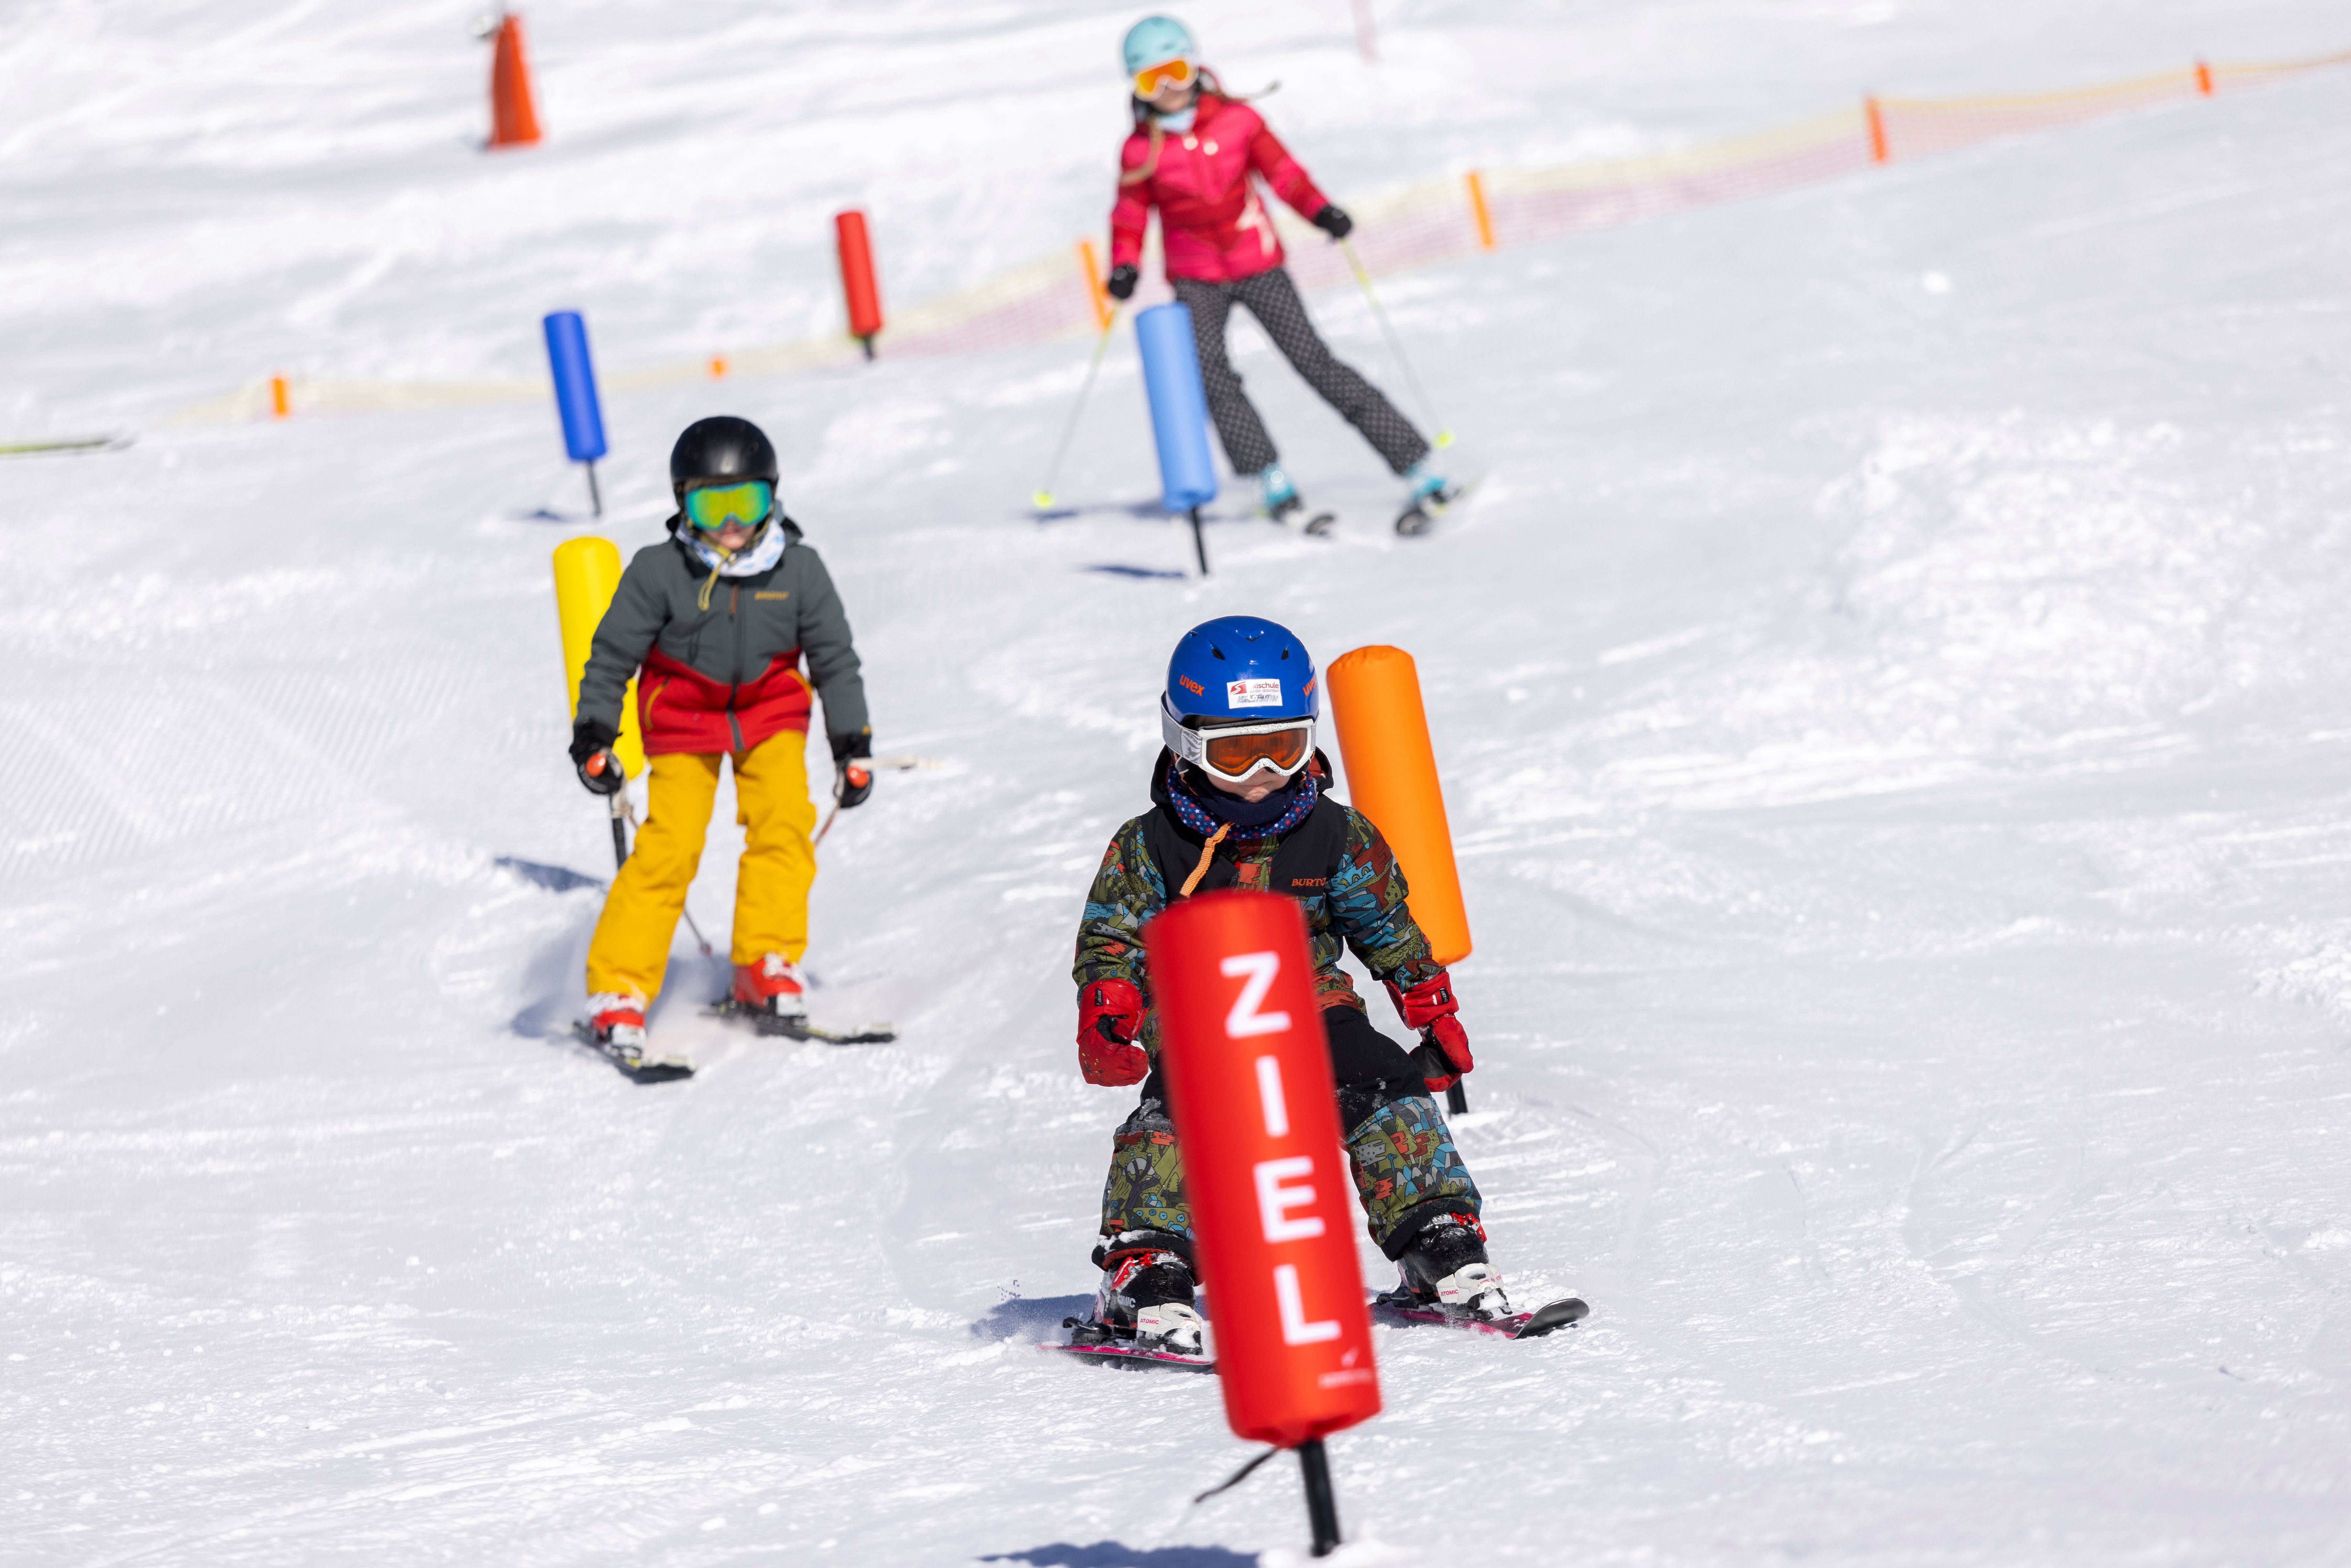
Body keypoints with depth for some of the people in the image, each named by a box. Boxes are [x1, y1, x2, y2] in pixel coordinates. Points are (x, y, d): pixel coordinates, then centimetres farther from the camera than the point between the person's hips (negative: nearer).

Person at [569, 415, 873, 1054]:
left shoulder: (798, 570, -8)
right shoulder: (658, 573, -15)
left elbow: (836, 659, 1)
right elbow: (613, 654, -5)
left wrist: (852, 745, 2)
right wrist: (593, 736, -6)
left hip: (771, 711, 2)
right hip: (684, 717, -2)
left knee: (784, 822, -20)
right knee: (670, 845, -13)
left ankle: (768, 967, -9)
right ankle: (618, 991, -9)